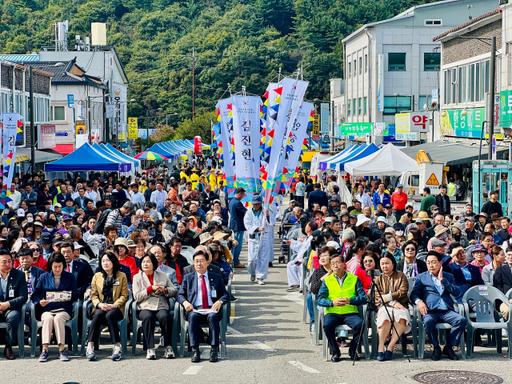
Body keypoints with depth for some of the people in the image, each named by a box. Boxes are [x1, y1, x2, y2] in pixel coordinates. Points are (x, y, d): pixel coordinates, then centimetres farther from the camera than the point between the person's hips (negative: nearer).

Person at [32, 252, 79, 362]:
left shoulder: (70, 277, 16)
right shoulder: (44, 277, 16)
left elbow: (76, 294, 10)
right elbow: (35, 294, 12)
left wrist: (69, 296, -12)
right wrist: (39, 302, -10)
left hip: (64, 309, -1)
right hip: (47, 309, 1)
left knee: (58, 318, -35)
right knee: (48, 318, -34)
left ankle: (62, 349, -36)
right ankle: (45, 350, -39)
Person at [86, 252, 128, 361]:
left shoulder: (122, 276, 11)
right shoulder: (97, 276, 18)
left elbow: (124, 295, 5)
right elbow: (93, 294, 12)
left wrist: (114, 305, -13)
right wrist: (99, 304, -10)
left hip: (115, 308, -2)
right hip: (100, 307, 2)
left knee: (110, 315, -36)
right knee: (98, 314, -34)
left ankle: (117, 347, -37)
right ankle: (90, 346, -41)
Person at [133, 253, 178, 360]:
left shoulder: (162, 276, 18)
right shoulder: (137, 277, 14)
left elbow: (175, 291, 16)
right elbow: (136, 297, 3)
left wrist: (165, 290, -5)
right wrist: (150, 288, -7)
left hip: (161, 306, 1)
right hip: (145, 307, -1)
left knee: (165, 317, -33)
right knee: (148, 317, -36)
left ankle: (168, 347, -27)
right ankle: (150, 349, -35)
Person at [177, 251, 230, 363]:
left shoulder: (216, 278, 22)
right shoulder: (188, 278, 22)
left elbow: (226, 295, 16)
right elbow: (180, 295, 15)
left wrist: (220, 301, -8)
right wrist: (185, 302, -9)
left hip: (212, 309, 0)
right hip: (195, 309, 0)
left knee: (213, 316, -36)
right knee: (193, 316, -36)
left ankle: (214, 350, -36)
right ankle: (195, 351, -37)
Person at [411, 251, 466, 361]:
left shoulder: (448, 276, 21)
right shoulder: (421, 277, 19)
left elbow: (457, 292, 6)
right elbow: (414, 293, 8)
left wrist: (442, 280, -1)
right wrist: (419, 301, -15)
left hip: (447, 311, 2)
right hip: (430, 311, -2)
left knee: (462, 320, -28)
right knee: (428, 321, -37)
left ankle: (449, 347, -12)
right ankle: (436, 348, -14)